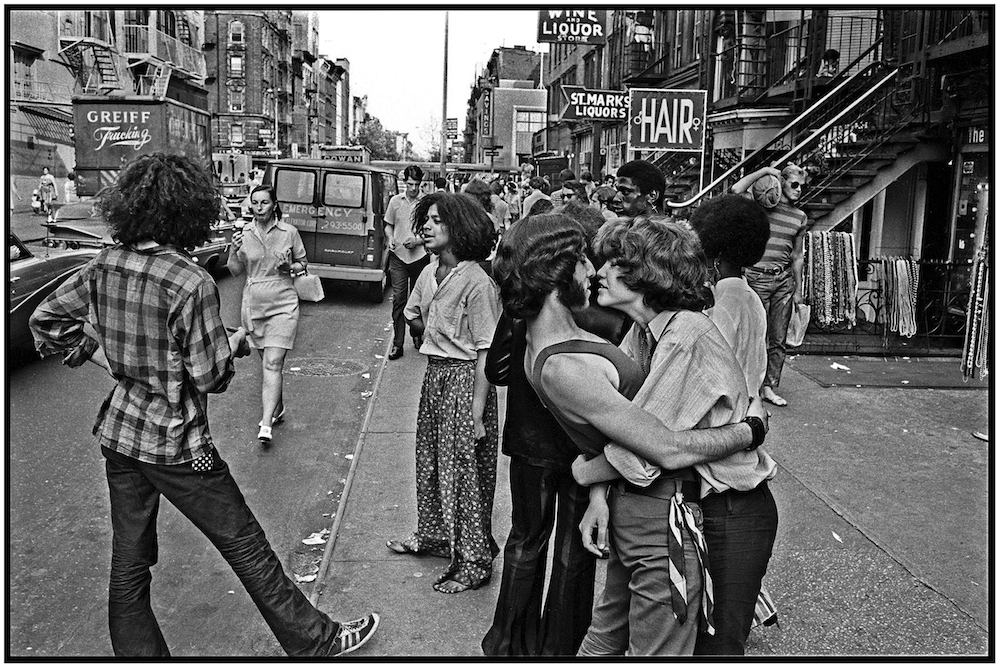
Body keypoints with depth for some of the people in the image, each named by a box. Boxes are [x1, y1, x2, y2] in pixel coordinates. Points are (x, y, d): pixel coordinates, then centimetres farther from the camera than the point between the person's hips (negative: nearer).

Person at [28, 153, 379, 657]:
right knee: (247, 547, 7)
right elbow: (209, 377, -17)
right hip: (174, 444, -6)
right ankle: (313, 642, 23)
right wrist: (234, 341, 1)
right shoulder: (191, 283, -22)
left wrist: (102, 354, 12)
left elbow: (45, 320, 7)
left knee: (128, 562, 17)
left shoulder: (104, 265, -2)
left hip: (117, 433, 7)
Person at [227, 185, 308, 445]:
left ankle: (266, 425, -15)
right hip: (253, 304, 3)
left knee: (273, 363, -12)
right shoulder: (244, 234, 3)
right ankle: (277, 408, 34)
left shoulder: (289, 232, -2)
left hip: (283, 305, -3)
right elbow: (235, 271, 4)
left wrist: (291, 268, -12)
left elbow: (302, 263, 10)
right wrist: (235, 250, -13)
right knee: (266, 362, 14)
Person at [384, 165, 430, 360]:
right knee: (398, 299, -3)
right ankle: (397, 343, -1)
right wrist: (390, 239, -4)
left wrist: (418, 240, -15)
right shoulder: (395, 201, 6)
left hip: (420, 256, -1)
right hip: (398, 256, 1)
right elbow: (388, 225, 16)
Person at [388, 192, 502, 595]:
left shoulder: (477, 283, -20)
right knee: (430, 461, 20)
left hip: (466, 380, -8)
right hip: (434, 376, 8)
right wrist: (442, 338, 8)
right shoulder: (429, 273, 3)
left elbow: (487, 352, -20)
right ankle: (433, 535, 41)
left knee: (465, 470, 3)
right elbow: (413, 319, 23)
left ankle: (474, 562, 18)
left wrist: (477, 412, -21)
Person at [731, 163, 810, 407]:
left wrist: (798, 289, 15)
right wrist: (764, 171, -11)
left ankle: (769, 387, 15)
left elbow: (797, 256, 17)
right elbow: (736, 190, -20)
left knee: (778, 339, 6)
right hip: (758, 277, -5)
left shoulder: (800, 218, 12)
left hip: (784, 280, 5)